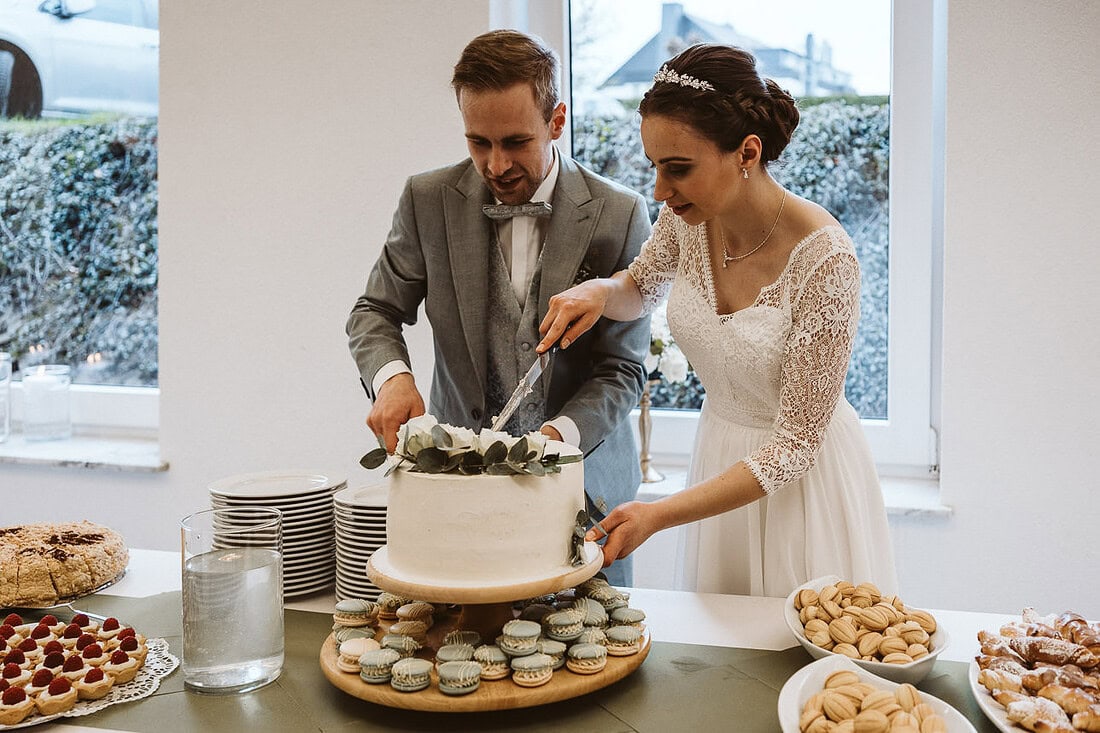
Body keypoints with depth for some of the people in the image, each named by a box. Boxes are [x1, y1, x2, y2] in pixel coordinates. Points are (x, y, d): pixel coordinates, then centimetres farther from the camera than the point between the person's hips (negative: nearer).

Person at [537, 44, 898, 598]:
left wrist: (659, 514, -28)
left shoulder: (824, 259, -28)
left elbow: (795, 445, -24)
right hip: (720, 458, 5)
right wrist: (598, 291, -11)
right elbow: (642, 288, 13)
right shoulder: (688, 219, -12)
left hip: (799, 478, -5)